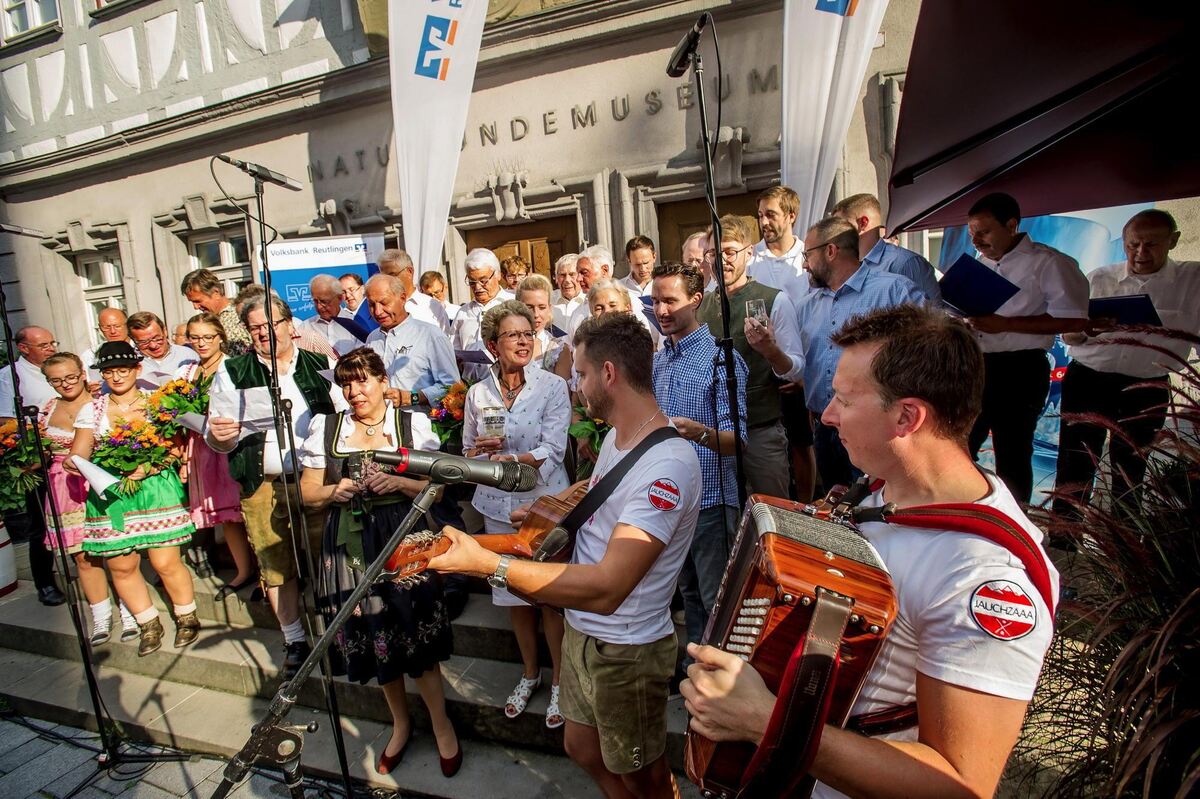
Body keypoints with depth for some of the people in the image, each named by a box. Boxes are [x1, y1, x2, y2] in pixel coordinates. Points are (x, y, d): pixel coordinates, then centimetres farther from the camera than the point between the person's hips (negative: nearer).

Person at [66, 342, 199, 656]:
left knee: (166, 562, -3)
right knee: (121, 567, 7)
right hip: (110, 496, 3)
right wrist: (73, 463, -20)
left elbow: (176, 447, -4)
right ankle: (149, 625, 26)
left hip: (156, 490, -3)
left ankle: (187, 618, 18)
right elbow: (78, 455, 3)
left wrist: (147, 467, -19)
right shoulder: (92, 410, 9)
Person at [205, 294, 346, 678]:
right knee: (275, 567, 8)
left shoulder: (320, 365, 6)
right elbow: (216, 439, 6)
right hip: (262, 487, 1)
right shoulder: (232, 373, 7)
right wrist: (220, 435, -18)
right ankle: (295, 642, 25)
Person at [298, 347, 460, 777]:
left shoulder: (413, 424, -1)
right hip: (352, 547, 3)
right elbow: (308, 491, 9)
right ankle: (400, 722, 37)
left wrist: (398, 483, -17)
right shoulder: (325, 428, 5)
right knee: (372, 637, 11)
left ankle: (441, 724, 26)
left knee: (416, 636, 0)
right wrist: (334, 492, -12)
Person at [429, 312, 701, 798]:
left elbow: (606, 589, -37)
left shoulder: (668, 465, -30)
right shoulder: (616, 437, 1)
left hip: (625, 649, -9)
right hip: (581, 630, 9)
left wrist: (486, 563, -37)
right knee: (581, 748, 28)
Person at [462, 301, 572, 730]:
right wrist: (479, 450, -13)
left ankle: (559, 680, 27)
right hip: (499, 506, 4)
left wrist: (506, 461, -29)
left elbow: (552, 450, -16)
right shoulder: (478, 393, 2)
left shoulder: (553, 386, -9)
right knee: (513, 593, 15)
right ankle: (530, 672, 37)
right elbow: (468, 453, 10)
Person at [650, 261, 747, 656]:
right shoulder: (656, 361, 10)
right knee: (688, 594, 21)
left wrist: (699, 433, -38)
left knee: (717, 602, 4)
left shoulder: (721, 358, -12)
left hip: (710, 500, -7)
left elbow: (736, 439, -21)